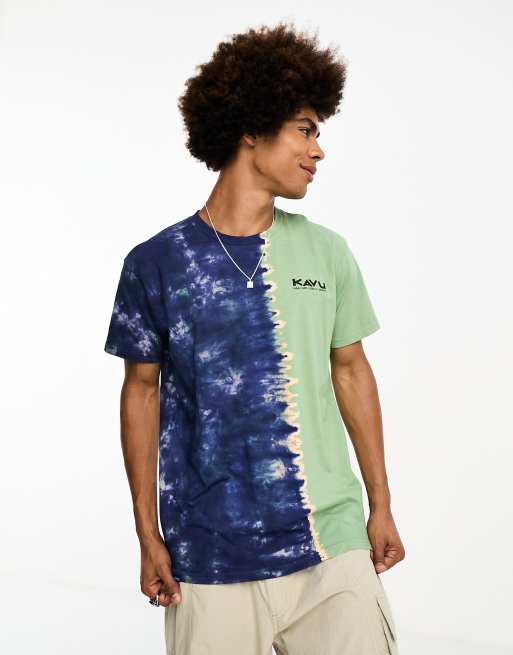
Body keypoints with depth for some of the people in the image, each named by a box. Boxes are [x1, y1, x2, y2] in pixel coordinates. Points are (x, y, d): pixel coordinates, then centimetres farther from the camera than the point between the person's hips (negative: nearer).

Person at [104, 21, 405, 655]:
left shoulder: (327, 253, 5)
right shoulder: (156, 263, -2)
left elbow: (351, 372, 12)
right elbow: (142, 391, 4)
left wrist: (381, 505, 12)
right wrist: (148, 532, 3)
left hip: (334, 546, 2)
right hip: (212, 555, -2)